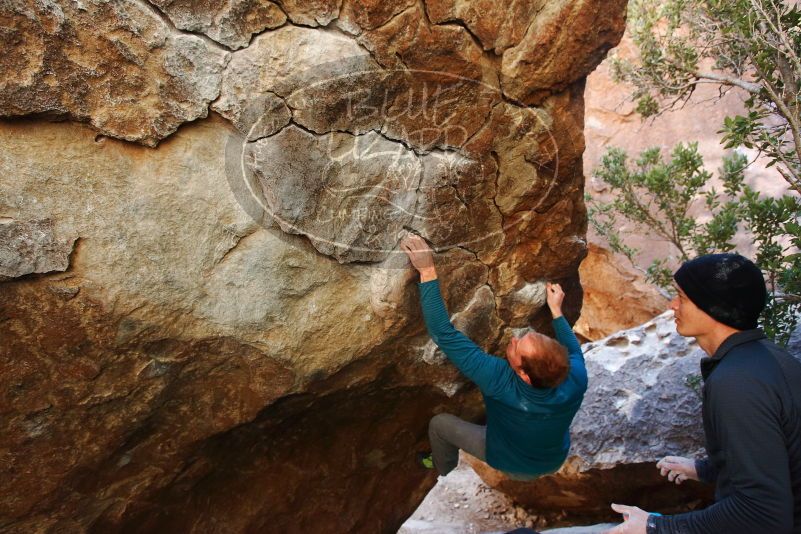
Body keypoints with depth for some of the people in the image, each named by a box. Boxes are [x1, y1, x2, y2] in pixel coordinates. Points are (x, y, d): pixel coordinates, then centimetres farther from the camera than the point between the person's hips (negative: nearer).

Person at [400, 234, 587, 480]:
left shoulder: (502, 382, -46)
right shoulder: (576, 378, -34)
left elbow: (445, 335, -45)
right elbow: (573, 350, -7)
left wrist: (427, 271, -46)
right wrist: (556, 310, 0)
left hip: (512, 464, -4)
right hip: (554, 461, 4)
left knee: (439, 423, 12)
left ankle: (447, 475, 40)